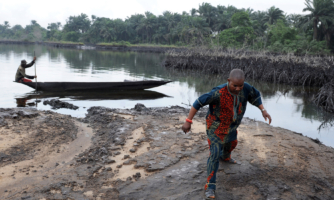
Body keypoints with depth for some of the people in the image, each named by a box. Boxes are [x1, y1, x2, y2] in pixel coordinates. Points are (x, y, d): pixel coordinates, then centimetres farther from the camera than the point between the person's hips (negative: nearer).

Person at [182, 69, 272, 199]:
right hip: (216, 127, -6)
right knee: (215, 154, -13)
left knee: (231, 143, 31)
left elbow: (255, 96, 2)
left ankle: (225, 157, 66)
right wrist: (188, 121, -27)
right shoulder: (218, 93, -36)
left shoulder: (246, 87, -20)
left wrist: (263, 110, -8)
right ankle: (210, 186, -2)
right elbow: (199, 102, -30)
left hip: (230, 126, 7)